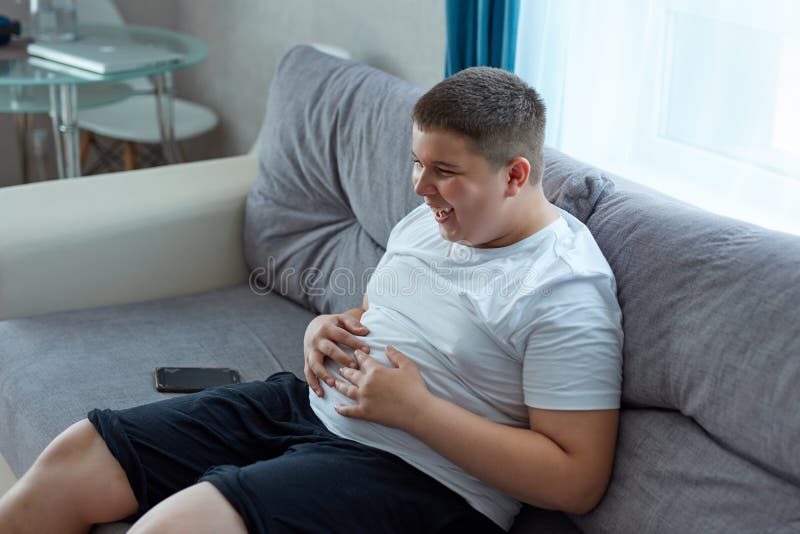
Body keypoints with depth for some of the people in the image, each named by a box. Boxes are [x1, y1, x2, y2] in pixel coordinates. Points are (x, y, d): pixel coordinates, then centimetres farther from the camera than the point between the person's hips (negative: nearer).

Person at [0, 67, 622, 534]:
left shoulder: (567, 293, -16)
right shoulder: (433, 216, 9)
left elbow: (578, 481, -20)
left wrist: (413, 408, -21)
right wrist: (330, 328, 1)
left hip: (417, 474, -8)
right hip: (311, 401, 8)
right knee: (73, 457, -1)